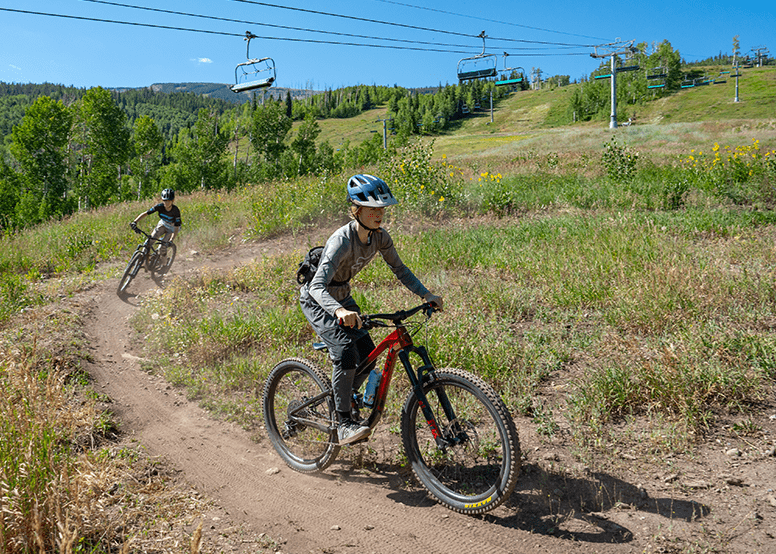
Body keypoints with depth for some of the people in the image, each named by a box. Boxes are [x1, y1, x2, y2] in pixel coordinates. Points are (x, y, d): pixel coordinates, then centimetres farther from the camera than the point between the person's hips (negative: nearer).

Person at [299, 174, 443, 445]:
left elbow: (399, 269, 0)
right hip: (317, 301, -7)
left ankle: (342, 401, 24)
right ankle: (344, 423, -12)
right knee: (345, 350, -25)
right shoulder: (342, 240, -33)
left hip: (341, 297, 7)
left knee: (368, 355, -1)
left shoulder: (380, 236, -12)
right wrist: (339, 311, -60)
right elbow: (318, 286, -42)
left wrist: (426, 295, -12)